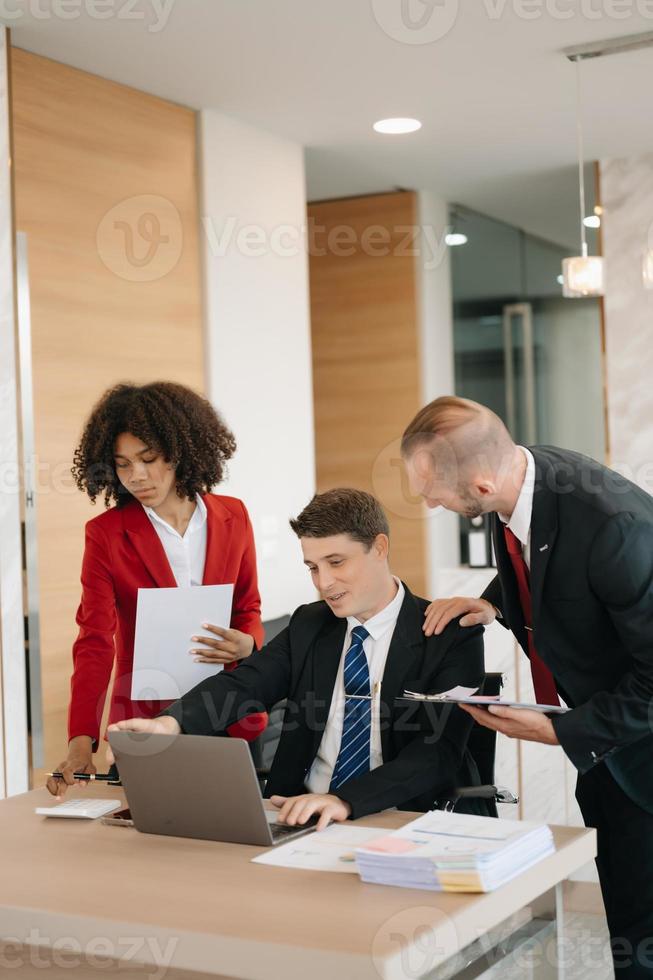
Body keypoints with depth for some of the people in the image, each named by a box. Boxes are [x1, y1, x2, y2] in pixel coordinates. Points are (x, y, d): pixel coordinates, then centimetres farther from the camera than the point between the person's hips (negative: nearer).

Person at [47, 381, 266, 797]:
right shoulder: (106, 534, -6)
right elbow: (95, 641, -12)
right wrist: (82, 740, -24)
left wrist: (247, 644, -13)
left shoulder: (232, 517, 2)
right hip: (144, 722, -2)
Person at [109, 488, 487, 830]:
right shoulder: (308, 625, 11)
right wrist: (170, 723, -25)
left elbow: (439, 750, -17)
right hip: (300, 817, 4)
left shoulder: (453, 637, -5)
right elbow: (242, 685, -4)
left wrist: (345, 800, -32)